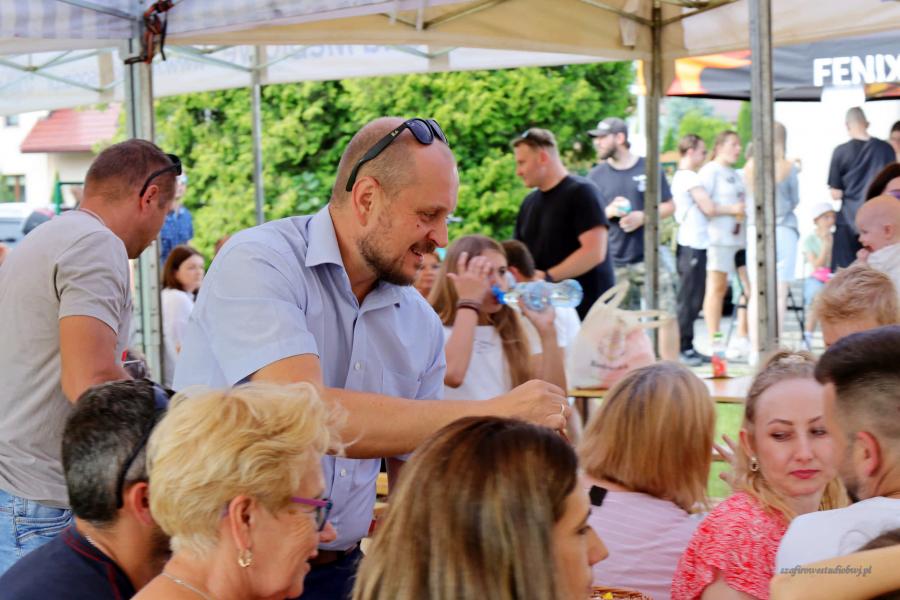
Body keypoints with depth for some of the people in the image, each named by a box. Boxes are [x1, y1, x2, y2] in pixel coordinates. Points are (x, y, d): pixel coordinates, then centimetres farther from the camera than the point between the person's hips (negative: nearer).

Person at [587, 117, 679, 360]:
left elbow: (669, 206, 6)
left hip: (648, 256, -1)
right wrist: (609, 212, -11)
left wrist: (643, 217, -11)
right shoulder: (596, 176, 6)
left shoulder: (648, 169, 2)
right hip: (612, 261, 1)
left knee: (667, 314, -6)